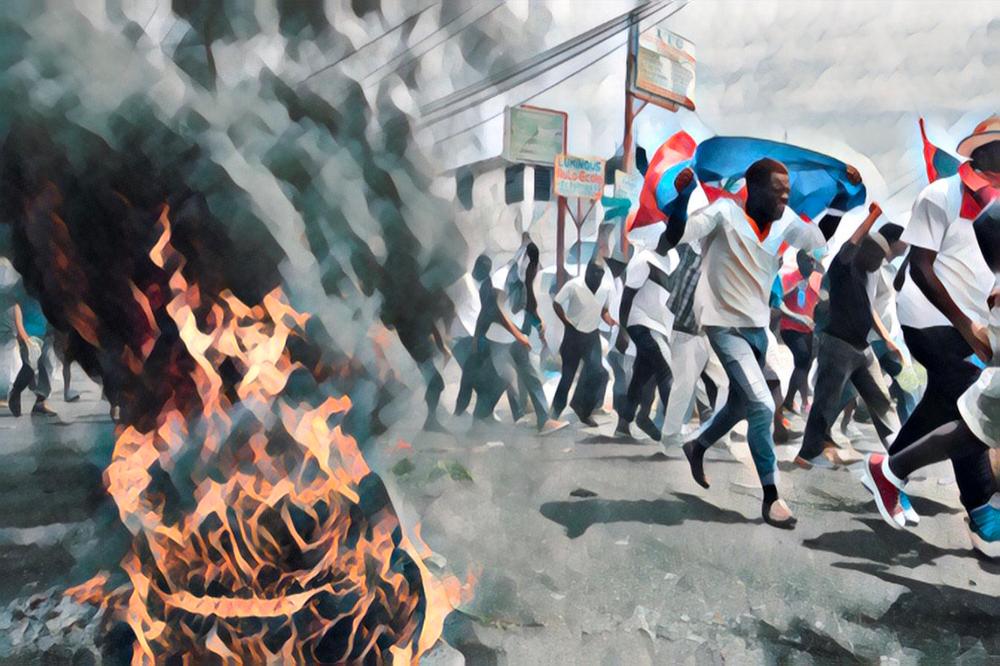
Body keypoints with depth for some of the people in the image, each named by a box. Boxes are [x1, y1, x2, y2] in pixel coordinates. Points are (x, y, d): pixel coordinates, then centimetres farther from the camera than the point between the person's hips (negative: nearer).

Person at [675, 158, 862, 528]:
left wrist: (842, 196, 4)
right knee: (762, 406, -16)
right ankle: (771, 497, -2)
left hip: (758, 326, 8)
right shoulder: (725, 212, -16)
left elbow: (821, 239, 14)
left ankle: (698, 448, 47)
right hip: (725, 325, -7)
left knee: (741, 405, 20)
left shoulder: (785, 220, 1)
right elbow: (679, 234, -25)